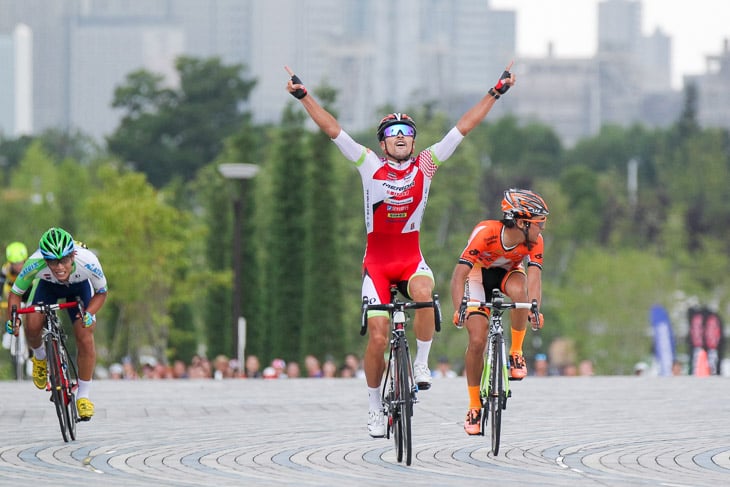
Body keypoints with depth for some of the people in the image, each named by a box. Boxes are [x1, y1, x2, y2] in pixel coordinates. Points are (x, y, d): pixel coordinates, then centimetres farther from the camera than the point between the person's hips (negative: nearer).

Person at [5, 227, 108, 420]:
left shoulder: (87, 261, -40)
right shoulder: (35, 264, -39)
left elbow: (101, 292, -19)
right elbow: (16, 293, -20)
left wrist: (89, 313, -36)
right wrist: (11, 318, -37)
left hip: (79, 288, -1)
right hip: (49, 286, 1)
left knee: (85, 337, -15)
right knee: (32, 326, -21)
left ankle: (83, 395, 2)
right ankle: (39, 357, 15)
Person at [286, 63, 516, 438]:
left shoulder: (425, 166, 1)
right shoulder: (370, 166, -2)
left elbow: (462, 128, 1)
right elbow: (333, 130, -5)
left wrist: (494, 94, 0)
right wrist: (303, 97, -12)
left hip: (412, 260, 0)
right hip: (377, 262, 0)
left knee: (423, 294, -35)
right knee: (378, 339, -6)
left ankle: (421, 362, -15)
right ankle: (375, 406, 13)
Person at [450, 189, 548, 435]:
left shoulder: (534, 241, -25)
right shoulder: (485, 232, -35)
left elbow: (534, 276, -35)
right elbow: (459, 274, -37)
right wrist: (459, 309, -51)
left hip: (509, 273, 2)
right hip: (480, 274, -2)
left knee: (518, 290, -36)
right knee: (477, 341, -15)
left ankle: (516, 352, -15)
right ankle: (474, 406, 1)